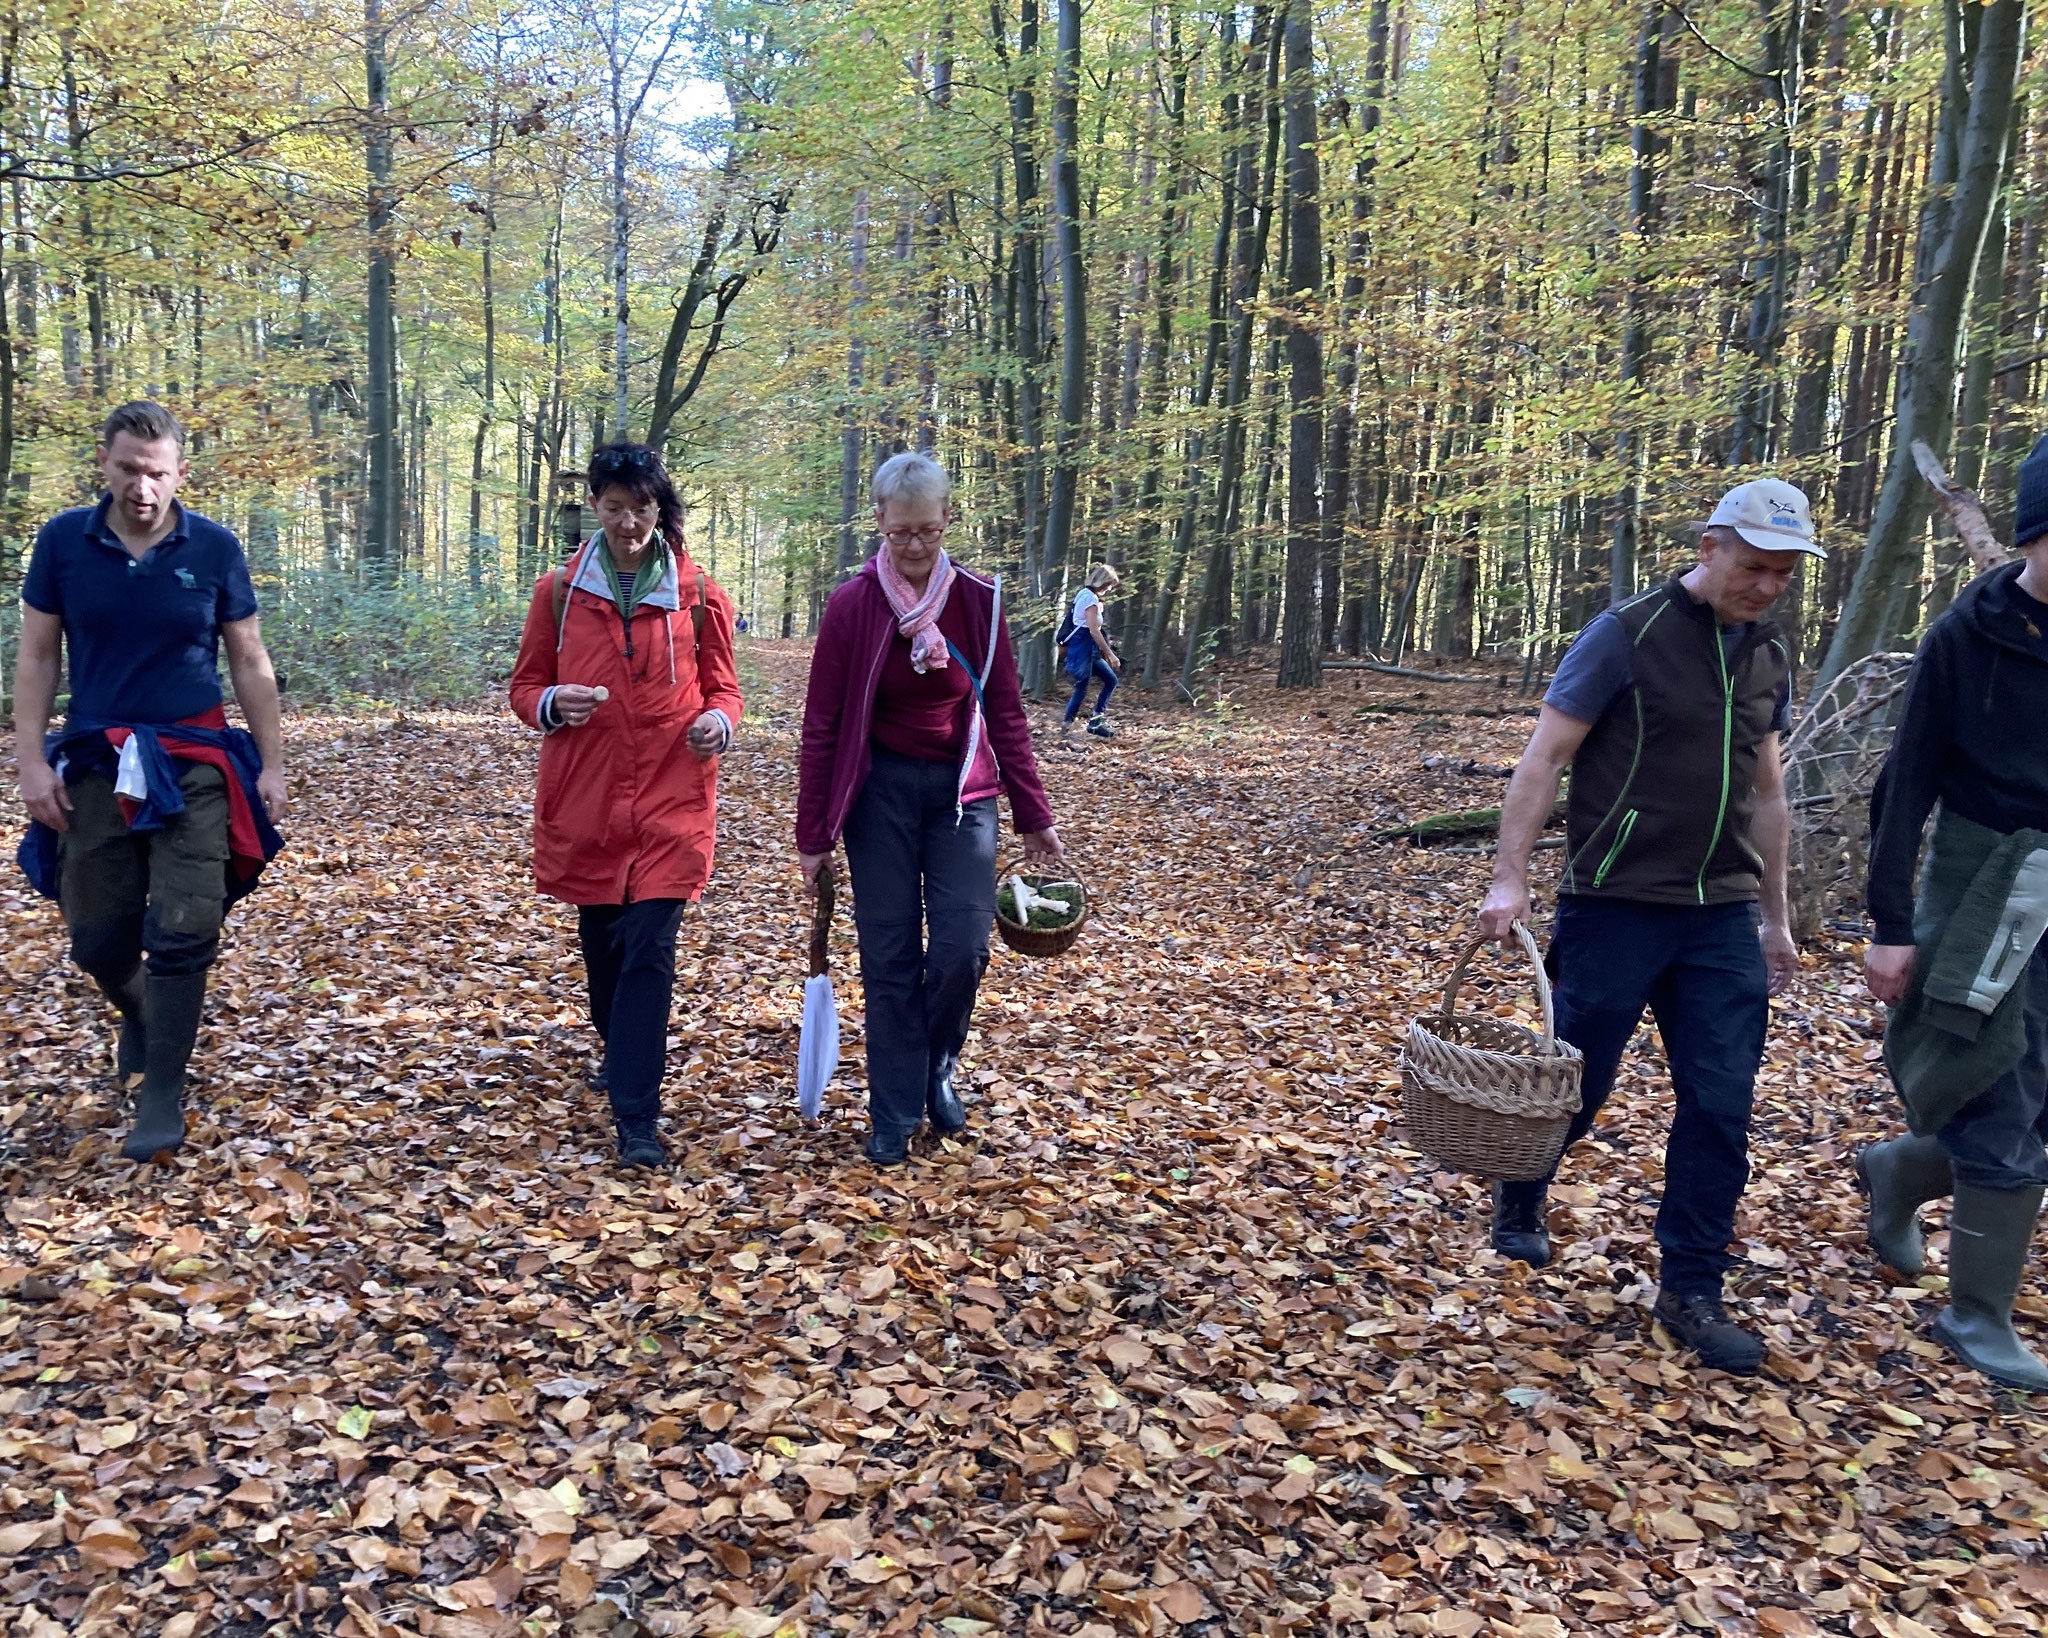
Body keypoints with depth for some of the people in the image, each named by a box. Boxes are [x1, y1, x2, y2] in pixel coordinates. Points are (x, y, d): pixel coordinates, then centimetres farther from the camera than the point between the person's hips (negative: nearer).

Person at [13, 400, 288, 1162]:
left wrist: (271, 764, 0)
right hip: (96, 765, 2)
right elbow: (37, 657, 3)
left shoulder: (215, 548, -4)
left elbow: (251, 663, 3)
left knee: (182, 933, -6)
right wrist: (32, 760, -4)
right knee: (96, 935, 8)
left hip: (195, 764, -1)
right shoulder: (63, 541, -2)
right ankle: (141, 1016, 41)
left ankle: (163, 1094, 6)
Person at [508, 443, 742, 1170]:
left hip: (671, 799, -2)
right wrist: (554, 703, -15)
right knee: (600, 941, 15)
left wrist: (718, 720, -14)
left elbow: (722, 686, 8)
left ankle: (636, 1117, -5)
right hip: (584, 799, 2)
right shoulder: (558, 591, 3)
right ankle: (620, 1051, 43)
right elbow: (525, 687, 8)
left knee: (649, 952, -8)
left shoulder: (698, 595, 1)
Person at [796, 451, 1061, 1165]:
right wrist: (813, 835, -4)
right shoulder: (852, 605, -8)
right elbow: (822, 726, -4)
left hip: (962, 789, 2)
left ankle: (936, 1070, 22)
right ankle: (894, 1115, 15)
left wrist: (1033, 816, 4)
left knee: (963, 946, -7)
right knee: (890, 956, 1)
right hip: (880, 790, -1)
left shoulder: (978, 601, -2)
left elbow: (1006, 713, 4)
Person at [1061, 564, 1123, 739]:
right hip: (1082, 648, -10)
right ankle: (1067, 725, 6)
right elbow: (1094, 631, -20)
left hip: (1089, 650, 10)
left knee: (1111, 679, 13)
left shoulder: (1085, 594, 15)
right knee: (1081, 690, -3)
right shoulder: (1091, 598, -16)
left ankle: (1097, 720, 13)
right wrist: (1111, 654, -17)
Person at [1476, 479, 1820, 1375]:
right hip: (1618, 907, -5)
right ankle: (1519, 1199, 36)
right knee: (1576, 1081, 7)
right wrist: (1510, 880, -15)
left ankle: (1692, 1292, 15)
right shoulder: (1628, 635, -9)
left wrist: (1774, 917, 18)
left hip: (1722, 918, 5)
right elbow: (1541, 761, -10)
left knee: (1721, 1106, 3)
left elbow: (1765, 795, 18)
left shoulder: (1768, 656, 10)